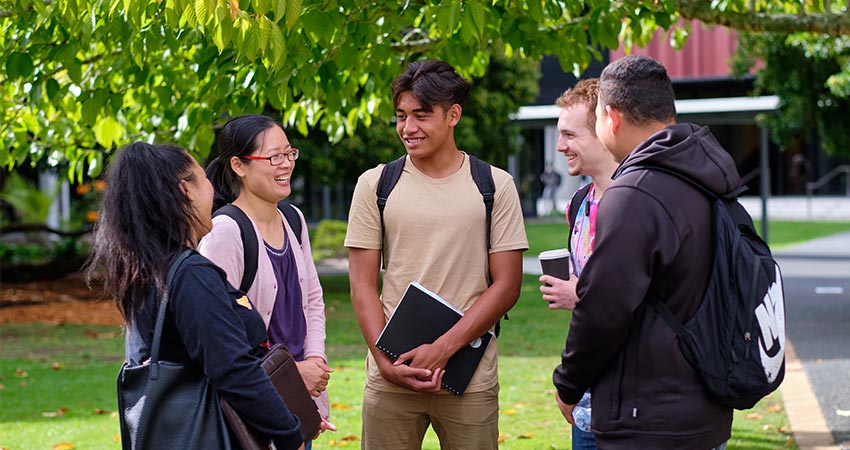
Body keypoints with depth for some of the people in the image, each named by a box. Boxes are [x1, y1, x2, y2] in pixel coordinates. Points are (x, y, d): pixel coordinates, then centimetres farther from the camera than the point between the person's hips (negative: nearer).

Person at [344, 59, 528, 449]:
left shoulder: (495, 186, 4)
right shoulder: (375, 186, 6)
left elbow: (507, 285, -1)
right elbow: (363, 285, 4)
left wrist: (443, 348, -11)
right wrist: (386, 361, -9)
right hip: (390, 377, 1)